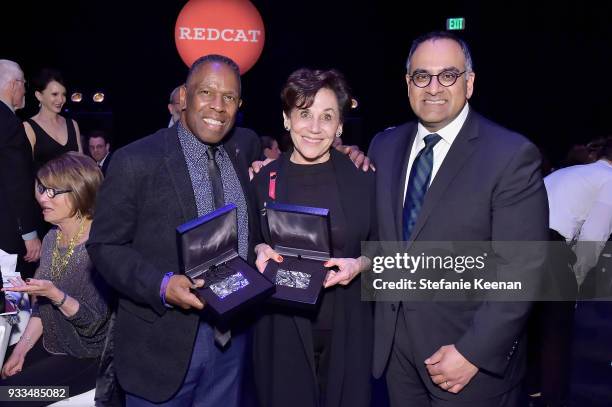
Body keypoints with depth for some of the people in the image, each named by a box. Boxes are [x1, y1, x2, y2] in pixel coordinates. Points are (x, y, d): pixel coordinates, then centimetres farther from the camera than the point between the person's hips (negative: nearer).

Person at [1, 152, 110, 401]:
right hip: (51, 345, 7)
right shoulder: (51, 239, 3)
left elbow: (95, 322, -20)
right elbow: (40, 308, 10)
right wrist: (20, 351, 1)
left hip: (89, 357, -7)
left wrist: (55, 295, -32)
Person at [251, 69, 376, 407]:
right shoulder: (262, 180, -2)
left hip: (346, 328, 0)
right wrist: (260, 250, -11)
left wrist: (360, 264, -15)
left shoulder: (361, 178, -4)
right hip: (282, 327, 0)